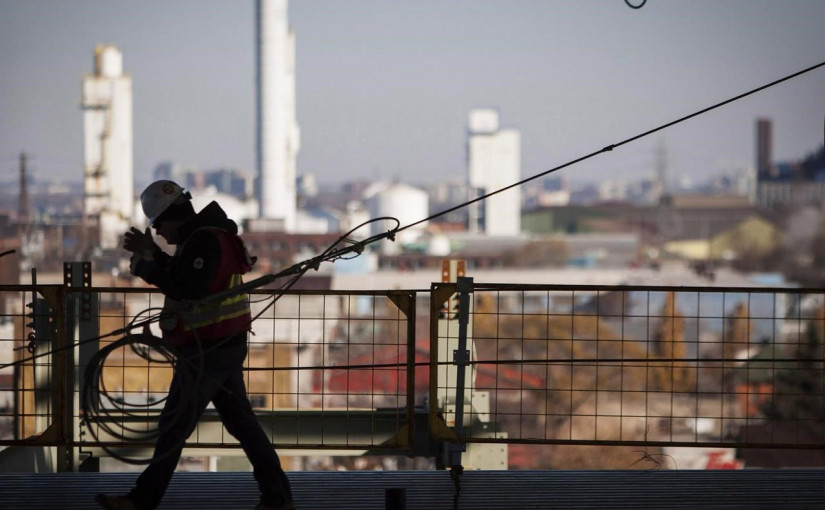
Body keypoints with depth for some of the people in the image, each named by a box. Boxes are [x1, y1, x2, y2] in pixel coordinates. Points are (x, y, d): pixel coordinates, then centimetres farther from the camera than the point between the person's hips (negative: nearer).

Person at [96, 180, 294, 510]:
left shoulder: (204, 240, -18)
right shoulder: (204, 236, 15)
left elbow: (189, 288, -28)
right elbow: (182, 276, 22)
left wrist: (145, 266, -22)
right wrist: (152, 253, 11)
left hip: (207, 350, -11)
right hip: (226, 345, 11)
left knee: (174, 425, -5)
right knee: (240, 420, 12)